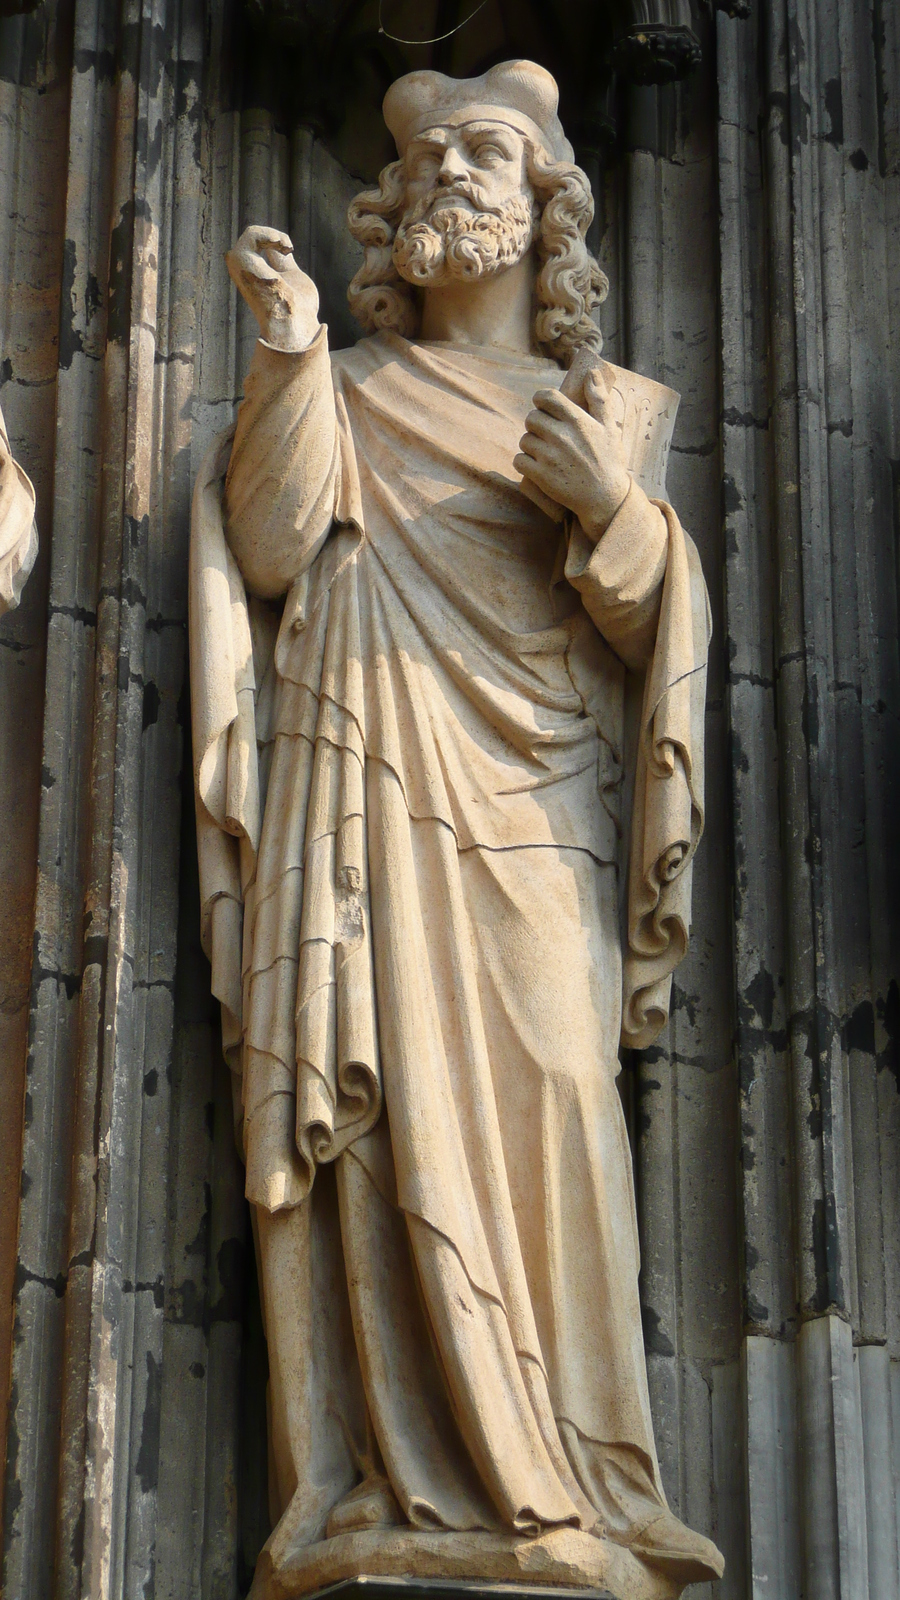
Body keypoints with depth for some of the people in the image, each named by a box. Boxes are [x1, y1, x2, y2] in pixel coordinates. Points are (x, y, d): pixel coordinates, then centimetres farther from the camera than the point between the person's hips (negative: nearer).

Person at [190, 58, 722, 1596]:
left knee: (543, 1105, -14)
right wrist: (288, 356, -5)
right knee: (388, 1107, -13)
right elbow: (271, 551, 2)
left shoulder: (589, 411, 21)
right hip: (373, 797, -1)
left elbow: (660, 625, 11)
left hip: (531, 813, 1)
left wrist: (609, 505, -8)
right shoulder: (349, 388, 19)